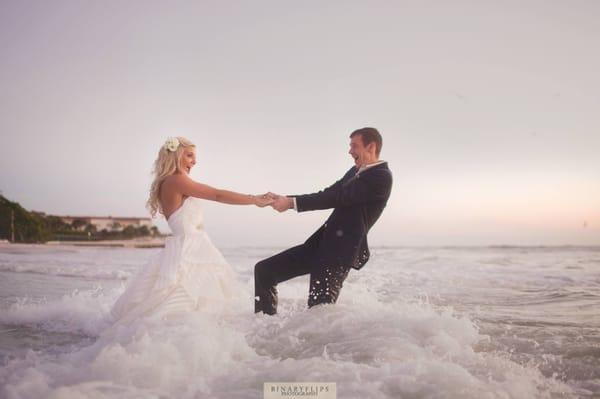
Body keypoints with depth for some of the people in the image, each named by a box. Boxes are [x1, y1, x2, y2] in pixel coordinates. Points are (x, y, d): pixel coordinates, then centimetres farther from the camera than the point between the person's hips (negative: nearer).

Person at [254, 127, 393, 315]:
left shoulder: (381, 177, -11)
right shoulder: (355, 171, 18)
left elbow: (337, 197, -17)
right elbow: (328, 194, 18)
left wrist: (292, 202, -14)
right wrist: (285, 199, 6)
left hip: (342, 249, -9)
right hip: (320, 242, 9)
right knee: (264, 270, 6)